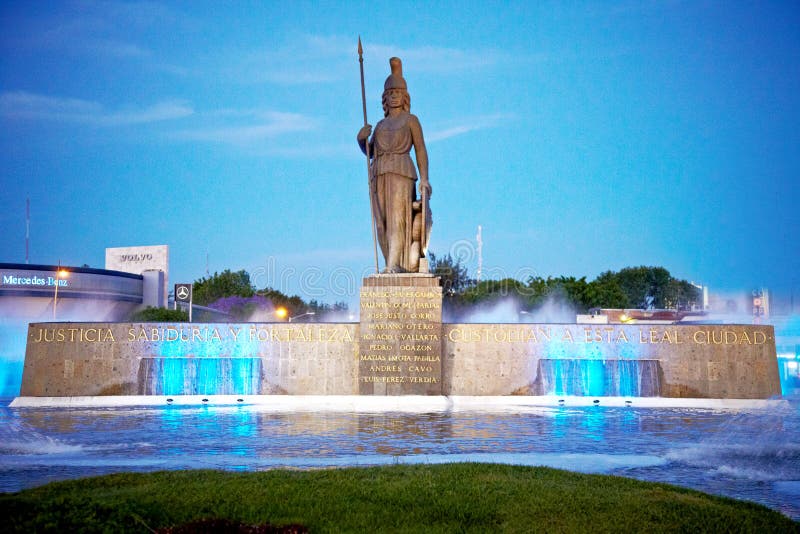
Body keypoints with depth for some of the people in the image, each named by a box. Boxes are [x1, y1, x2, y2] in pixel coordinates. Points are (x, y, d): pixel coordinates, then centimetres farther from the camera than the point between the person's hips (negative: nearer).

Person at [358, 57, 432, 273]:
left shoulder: (411, 120, 12)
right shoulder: (381, 124, 25)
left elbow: (421, 150, 3)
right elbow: (369, 151, 22)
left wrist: (424, 178, -9)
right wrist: (361, 139, 0)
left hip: (401, 171, -5)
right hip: (378, 174, 5)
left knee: (398, 215, -18)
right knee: (382, 221, -5)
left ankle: (395, 264, -26)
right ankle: (392, 266, -4)